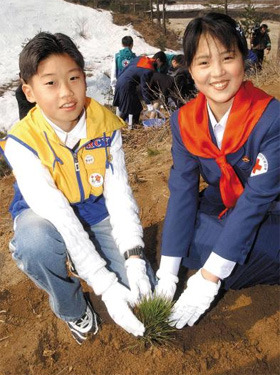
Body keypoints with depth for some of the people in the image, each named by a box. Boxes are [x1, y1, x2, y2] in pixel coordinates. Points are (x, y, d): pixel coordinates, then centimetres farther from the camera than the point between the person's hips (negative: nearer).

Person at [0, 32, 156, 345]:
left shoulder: (105, 123, -14)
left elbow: (119, 192, -19)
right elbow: (56, 213, -32)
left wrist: (134, 257, -32)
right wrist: (106, 286, -37)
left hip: (98, 213, 3)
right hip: (46, 218, -2)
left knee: (141, 290, -12)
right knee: (36, 242, -38)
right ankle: (72, 309, -4)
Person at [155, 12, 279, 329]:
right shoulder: (184, 121, -13)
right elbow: (182, 190, -15)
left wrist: (209, 278, -28)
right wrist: (167, 276, -20)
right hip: (221, 207, 4)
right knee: (186, 244, -24)